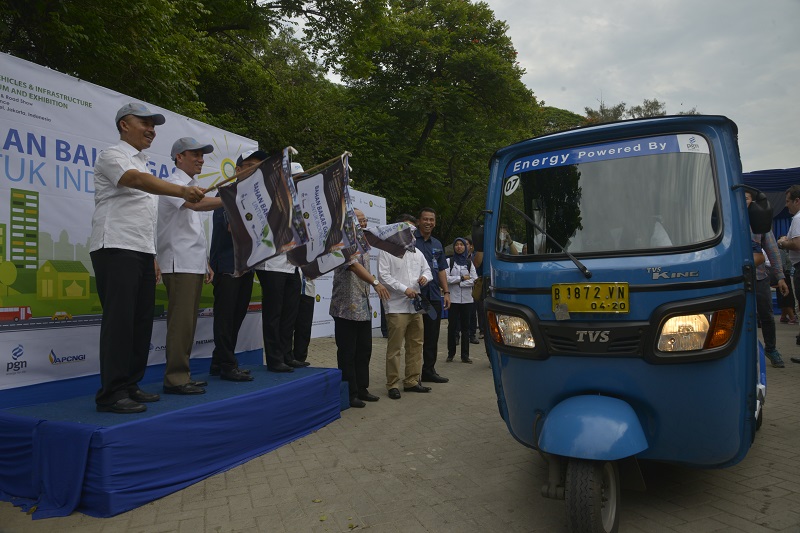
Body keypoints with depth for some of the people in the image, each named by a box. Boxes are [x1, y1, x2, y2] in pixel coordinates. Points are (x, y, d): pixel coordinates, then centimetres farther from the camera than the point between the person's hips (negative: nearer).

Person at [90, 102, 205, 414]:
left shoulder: (142, 163, 23)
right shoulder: (112, 156, -3)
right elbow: (137, 180, -25)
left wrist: (152, 256, 19)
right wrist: (181, 191, -39)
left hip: (142, 251, 9)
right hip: (116, 248, -8)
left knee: (141, 320, 7)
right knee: (119, 320, -11)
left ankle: (130, 385, 14)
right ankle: (111, 394, -6)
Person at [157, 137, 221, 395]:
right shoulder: (174, 184, -5)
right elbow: (196, 204, -28)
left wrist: (205, 262, 20)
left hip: (193, 265, 9)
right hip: (179, 264, -9)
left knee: (187, 322, 9)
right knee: (181, 322, -10)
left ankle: (181, 374, 14)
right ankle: (175, 378, -6)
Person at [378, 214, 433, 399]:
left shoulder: (416, 252, 17)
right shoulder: (387, 251, -4)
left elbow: (427, 269, 23)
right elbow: (383, 276, -12)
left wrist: (425, 277, -1)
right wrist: (404, 289, -18)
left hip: (415, 306, 7)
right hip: (397, 307, -7)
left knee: (416, 345, 12)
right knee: (394, 348, -3)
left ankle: (412, 381, 23)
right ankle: (393, 384, 7)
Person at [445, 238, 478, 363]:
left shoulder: (469, 262, 10)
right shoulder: (449, 261, 4)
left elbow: (474, 280, -2)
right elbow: (446, 278, -8)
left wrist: (458, 283, -9)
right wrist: (462, 278, -8)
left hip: (467, 298, 2)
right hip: (453, 298, -2)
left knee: (465, 327, 4)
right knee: (452, 326, 2)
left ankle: (465, 355, 9)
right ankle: (451, 353, 13)